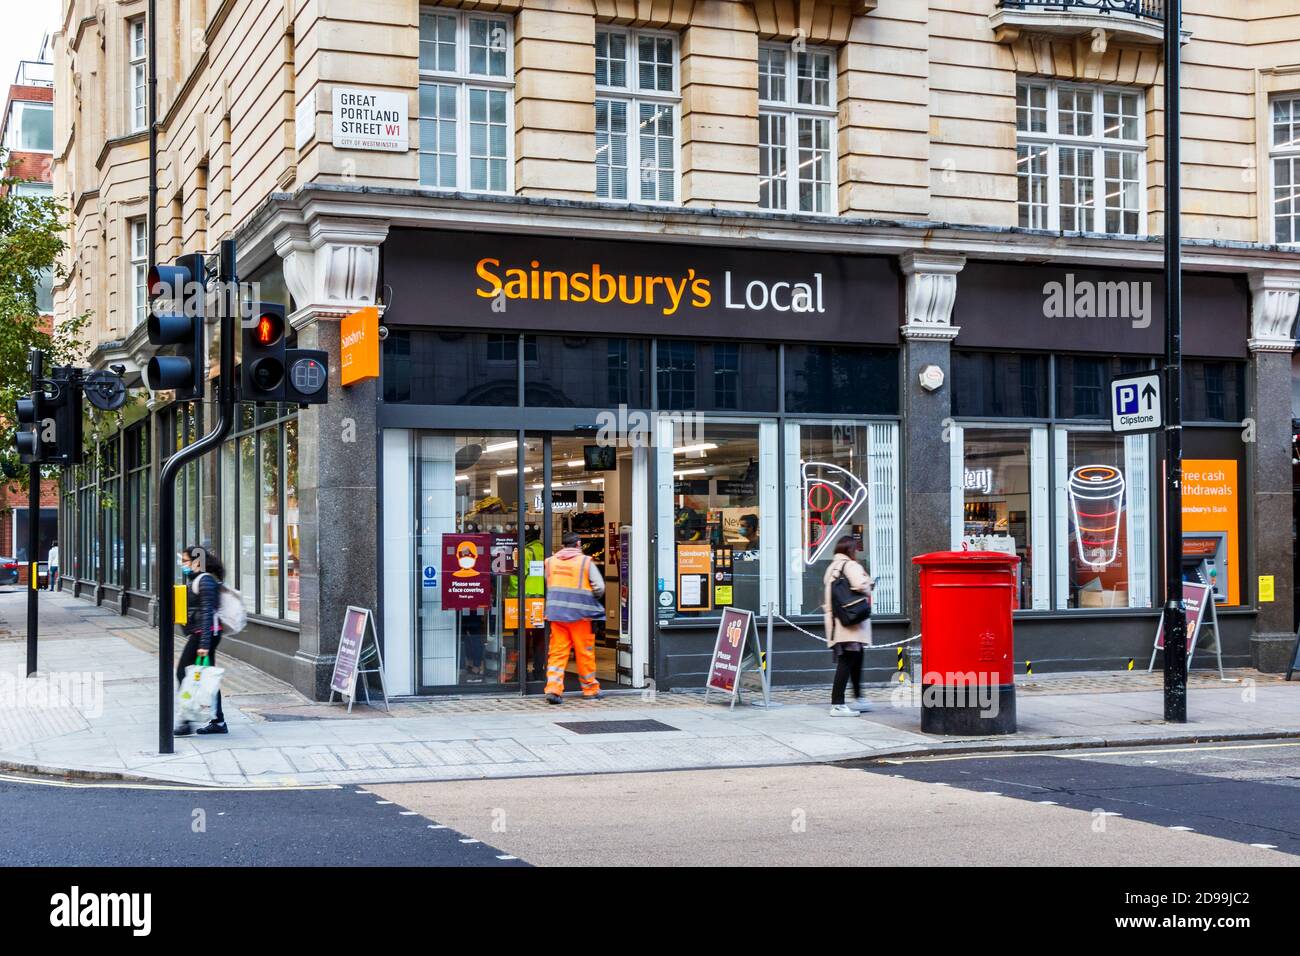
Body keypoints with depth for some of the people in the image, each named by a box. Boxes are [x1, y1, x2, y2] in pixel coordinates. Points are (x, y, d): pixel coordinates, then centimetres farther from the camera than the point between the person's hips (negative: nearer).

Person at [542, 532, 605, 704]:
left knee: (557, 652, 3)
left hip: (555, 612, 3)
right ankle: (590, 689, 18)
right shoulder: (586, 562, -2)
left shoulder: (550, 561, 9)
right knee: (585, 652, 8)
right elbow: (600, 588, -5)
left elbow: (548, 585, 10)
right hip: (579, 613, -3)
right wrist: (592, 599, 13)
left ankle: (553, 688, -10)